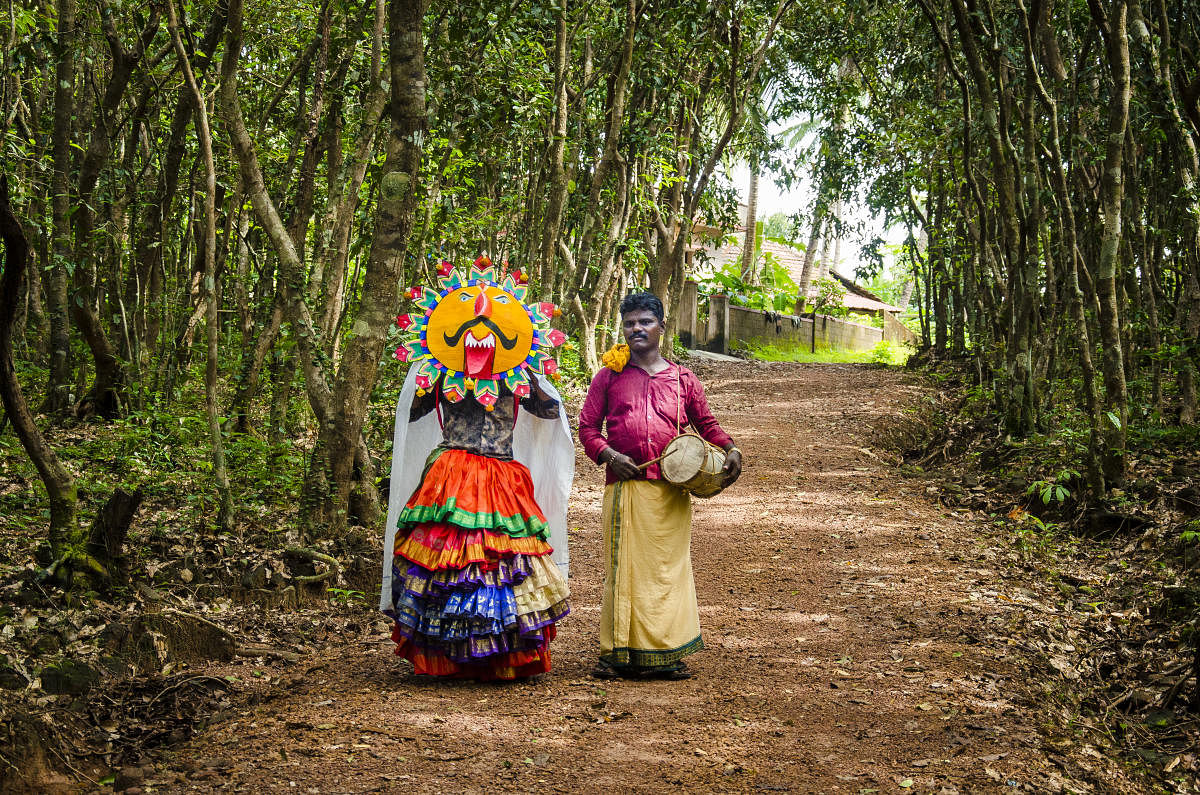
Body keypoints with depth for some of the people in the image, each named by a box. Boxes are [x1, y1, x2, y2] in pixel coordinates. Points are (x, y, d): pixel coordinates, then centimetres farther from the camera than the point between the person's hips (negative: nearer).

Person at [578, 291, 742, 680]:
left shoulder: (682, 379, 14)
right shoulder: (610, 376, 11)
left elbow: (706, 423, 18)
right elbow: (588, 426, 10)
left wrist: (730, 449, 0)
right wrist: (608, 455, -8)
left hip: (672, 488, 1)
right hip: (625, 485, -1)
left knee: (668, 566, 0)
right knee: (624, 566, -1)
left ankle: (666, 654, 6)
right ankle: (619, 653, 4)